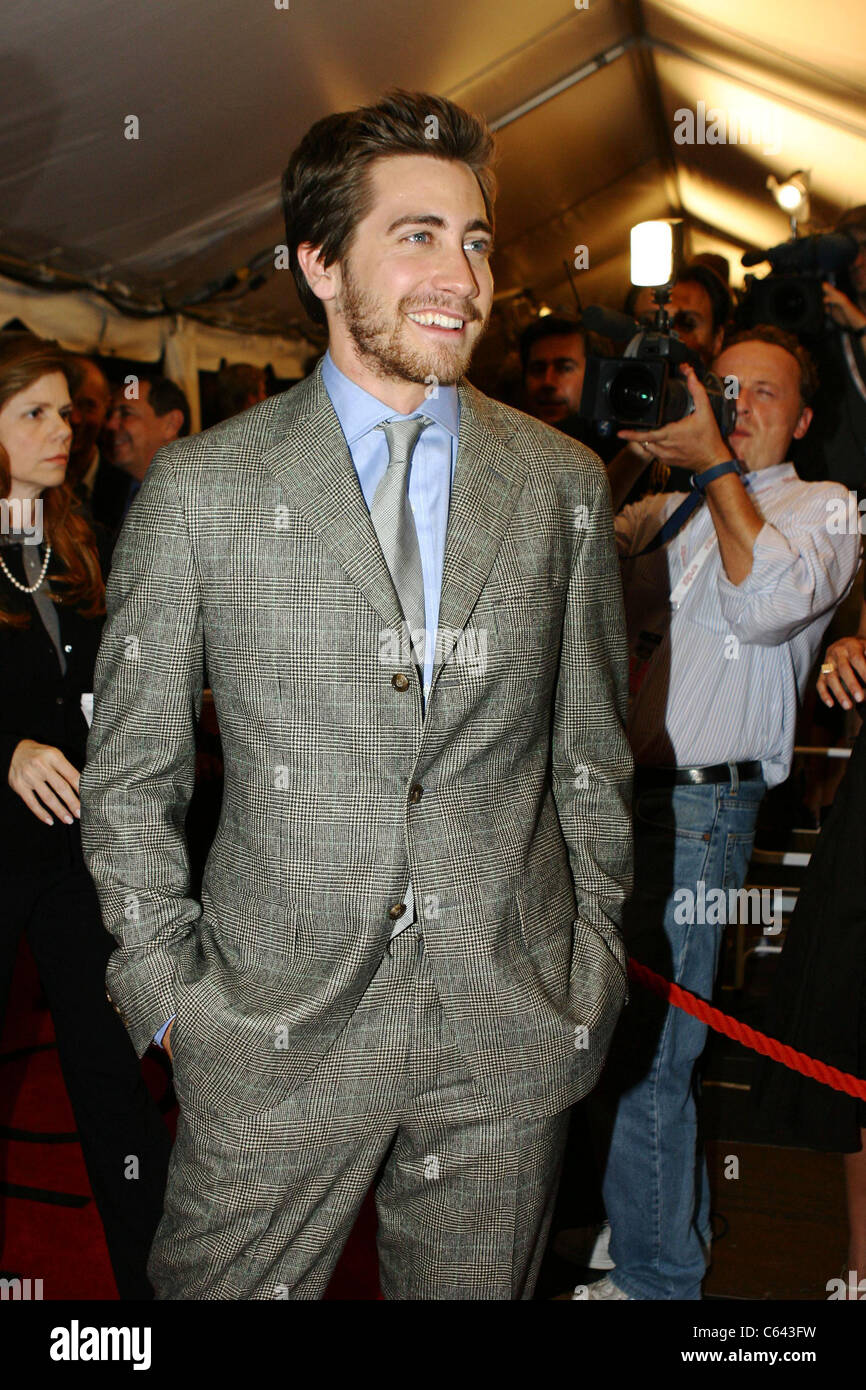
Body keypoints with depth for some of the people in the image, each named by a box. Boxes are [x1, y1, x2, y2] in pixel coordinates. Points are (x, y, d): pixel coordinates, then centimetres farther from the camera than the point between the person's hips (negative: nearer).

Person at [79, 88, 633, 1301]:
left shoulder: (563, 486, 4)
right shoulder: (199, 490, -3)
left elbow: (591, 754, 9)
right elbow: (130, 778, 1)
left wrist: (589, 967, 8)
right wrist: (166, 987, -2)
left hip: (511, 1033, 2)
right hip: (274, 1028, -1)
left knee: (477, 1288, 17)